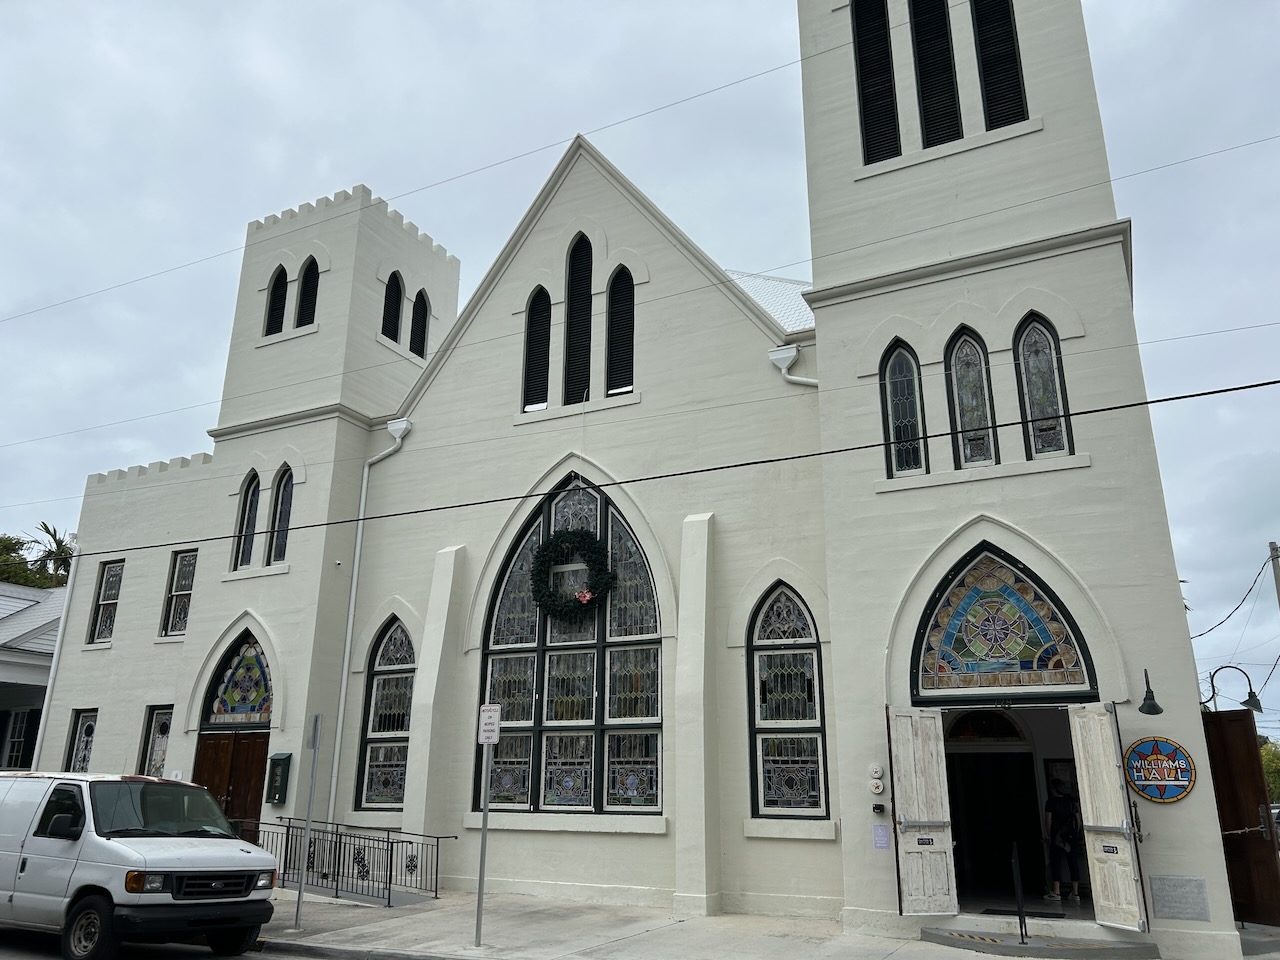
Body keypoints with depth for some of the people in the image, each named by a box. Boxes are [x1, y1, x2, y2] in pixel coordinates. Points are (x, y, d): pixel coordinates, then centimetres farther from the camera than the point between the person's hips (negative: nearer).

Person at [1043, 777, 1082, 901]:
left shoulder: (1051, 802, -4)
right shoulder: (1071, 802, 9)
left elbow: (1048, 820, -7)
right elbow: (1078, 819, 7)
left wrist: (1048, 835, 0)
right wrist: (1076, 833, 13)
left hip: (1057, 837, -4)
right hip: (1072, 836, 4)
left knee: (1055, 863, -2)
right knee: (1073, 862, 7)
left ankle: (1056, 892, -7)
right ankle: (1075, 892, 8)